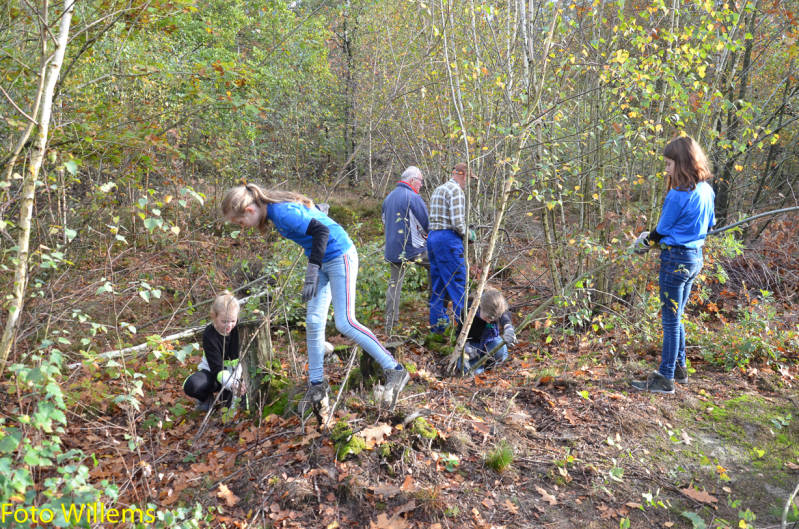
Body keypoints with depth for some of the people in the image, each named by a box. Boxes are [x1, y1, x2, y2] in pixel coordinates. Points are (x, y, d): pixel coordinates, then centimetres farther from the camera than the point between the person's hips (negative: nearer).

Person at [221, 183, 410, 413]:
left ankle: (395, 371, -3)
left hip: (339, 257, -10)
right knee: (313, 323, 7)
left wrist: (312, 271, -29)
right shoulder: (274, 209, 7)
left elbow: (321, 230, -29)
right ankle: (317, 386, 17)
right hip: (323, 261, 10)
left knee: (345, 323, -12)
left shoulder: (282, 212, -23)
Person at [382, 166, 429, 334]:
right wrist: (424, 233, 12)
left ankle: (390, 325, 10)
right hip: (414, 248, -7)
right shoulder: (413, 197, -12)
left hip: (392, 249, 7)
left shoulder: (388, 197, 13)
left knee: (394, 283, 10)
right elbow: (427, 223, -9)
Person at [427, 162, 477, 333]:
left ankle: (437, 322, 16)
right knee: (458, 281, -5)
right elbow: (457, 222, -18)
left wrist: (465, 231, 15)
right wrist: (469, 235, -1)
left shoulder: (438, 190, 19)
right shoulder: (456, 191, -10)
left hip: (432, 237, 9)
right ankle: (464, 321, -2)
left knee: (437, 281, 12)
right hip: (448, 239, -9)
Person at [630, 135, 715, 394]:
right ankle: (679, 368, 31)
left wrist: (644, 243, 8)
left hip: (676, 260, -8)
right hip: (695, 257, 8)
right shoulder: (706, 190, 5)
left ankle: (665, 378, 8)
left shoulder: (678, 194, -20)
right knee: (675, 317, 20)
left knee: (671, 320, 0)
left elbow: (662, 230, -10)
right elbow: (709, 224, 17)